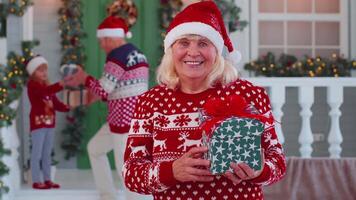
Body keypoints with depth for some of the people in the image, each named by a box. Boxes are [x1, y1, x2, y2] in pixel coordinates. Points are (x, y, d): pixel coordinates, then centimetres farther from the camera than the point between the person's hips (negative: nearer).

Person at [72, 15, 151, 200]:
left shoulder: (117, 56, -16)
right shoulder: (137, 54, 14)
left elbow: (103, 90, -15)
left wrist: (85, 79, 2)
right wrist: (97, 95, 18)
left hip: (125, 118, -10)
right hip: (136, 115, 10)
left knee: (124, 166, -4)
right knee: (95, 148, 22)